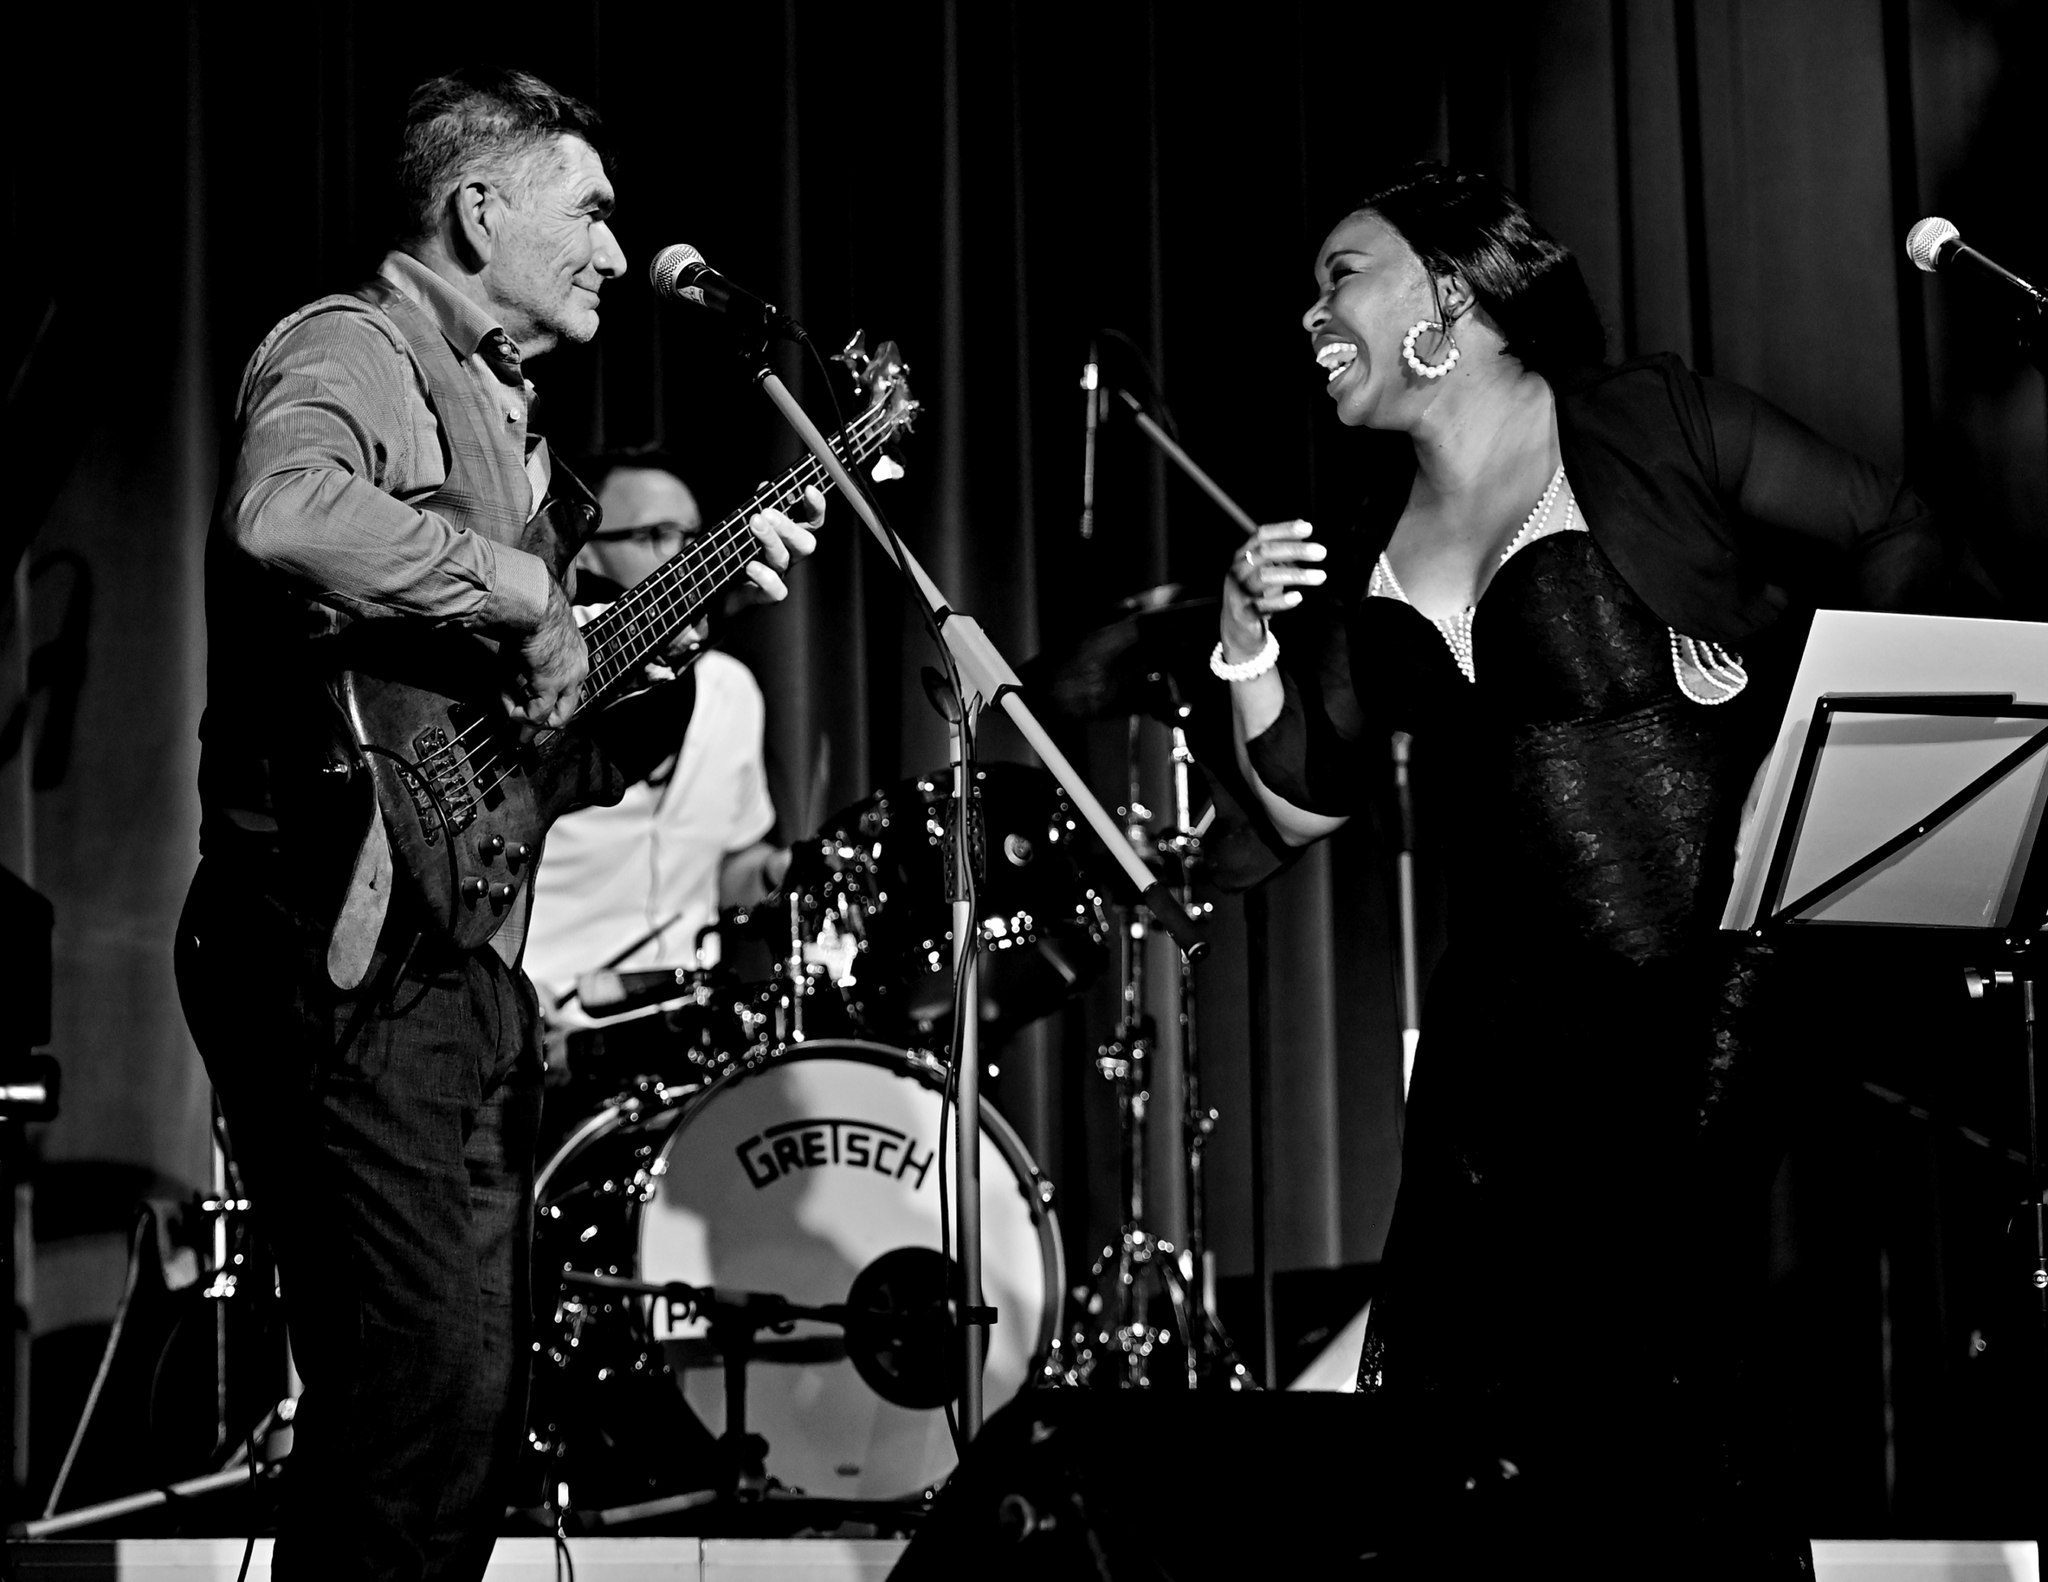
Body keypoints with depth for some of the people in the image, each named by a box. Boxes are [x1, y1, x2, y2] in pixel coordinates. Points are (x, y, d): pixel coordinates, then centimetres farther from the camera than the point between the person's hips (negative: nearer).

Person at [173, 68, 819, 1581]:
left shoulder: (497, 408, 24)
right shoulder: (353, 352, -6)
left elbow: (570, 750, 25)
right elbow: (283, 512, -32)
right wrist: (524, 588, -21)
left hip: (463, 962, 10)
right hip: (353, 949, -10)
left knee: (475, 1401, 12)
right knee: (433, 1400, -14)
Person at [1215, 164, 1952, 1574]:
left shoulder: (1654, 428, -3)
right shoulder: (1370, 556, 13)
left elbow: (1898, 543, -1)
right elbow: (1306, 804, 13)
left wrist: (1803, 704, -14)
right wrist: (1249, 645, -1)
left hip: (1711, 976, -6)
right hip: (1510, 1009, 6)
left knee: (1657, 1372, -10)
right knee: (1450, 1380, 4)